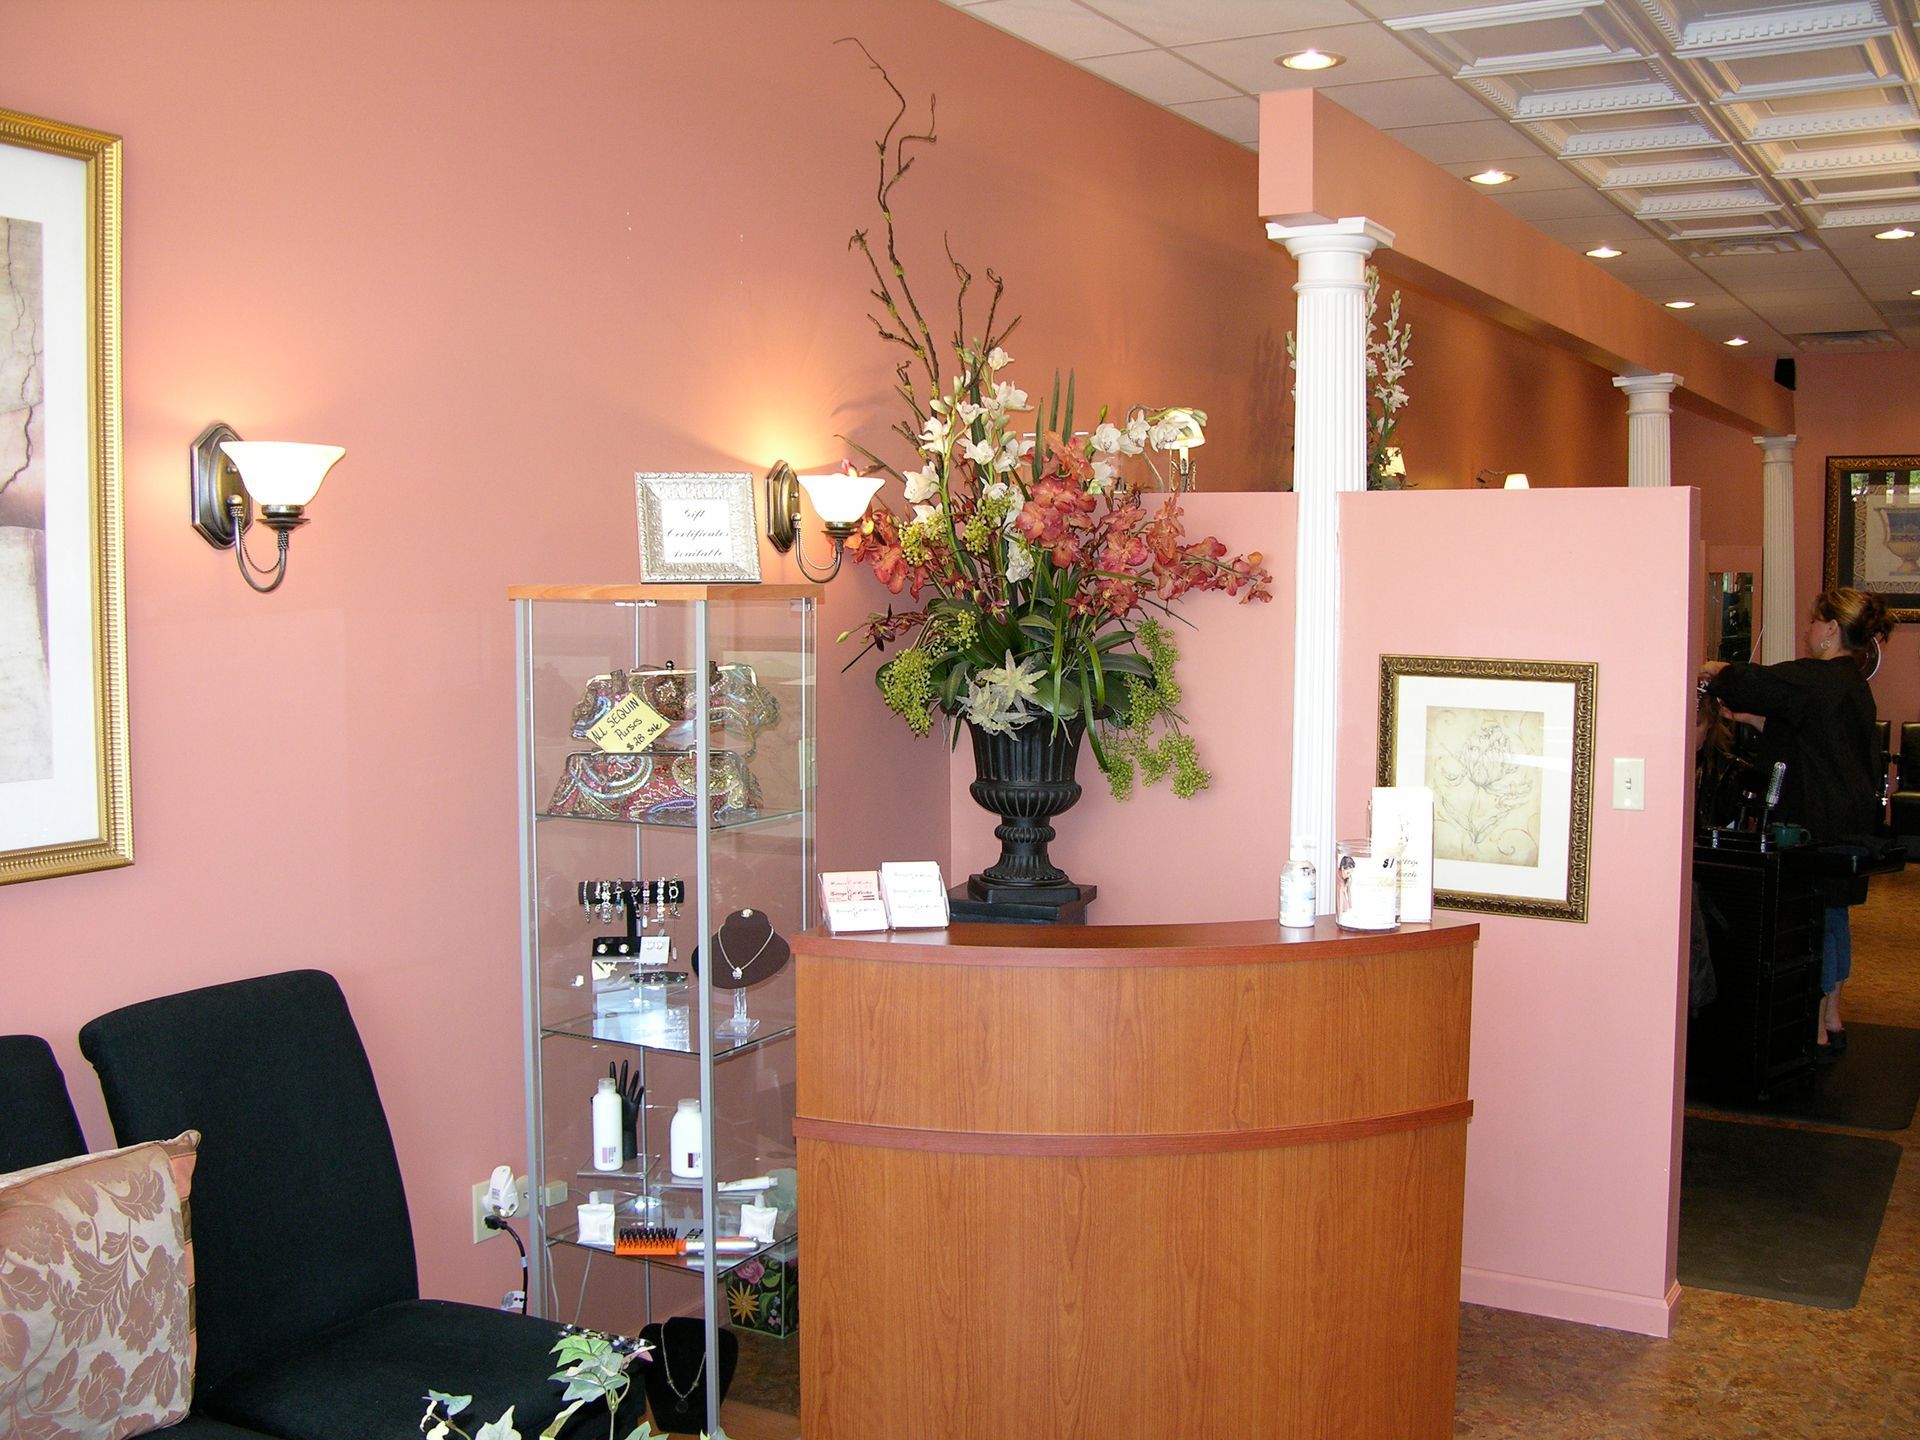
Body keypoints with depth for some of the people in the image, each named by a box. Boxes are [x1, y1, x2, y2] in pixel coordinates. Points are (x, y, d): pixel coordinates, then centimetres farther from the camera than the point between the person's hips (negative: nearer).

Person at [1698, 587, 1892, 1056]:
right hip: (1849, 819, 10)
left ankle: (1816, 1030, 4)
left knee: (1814, 921, -2)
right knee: (1832, 916, 17)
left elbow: (1748, 682, -22)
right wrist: (1753, 719, 18)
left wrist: (1713, 671, -3)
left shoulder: (1816, 679, -18)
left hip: (1820, 822, -10)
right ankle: (1831, 1020, 26)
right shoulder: (1852, 683, 12)